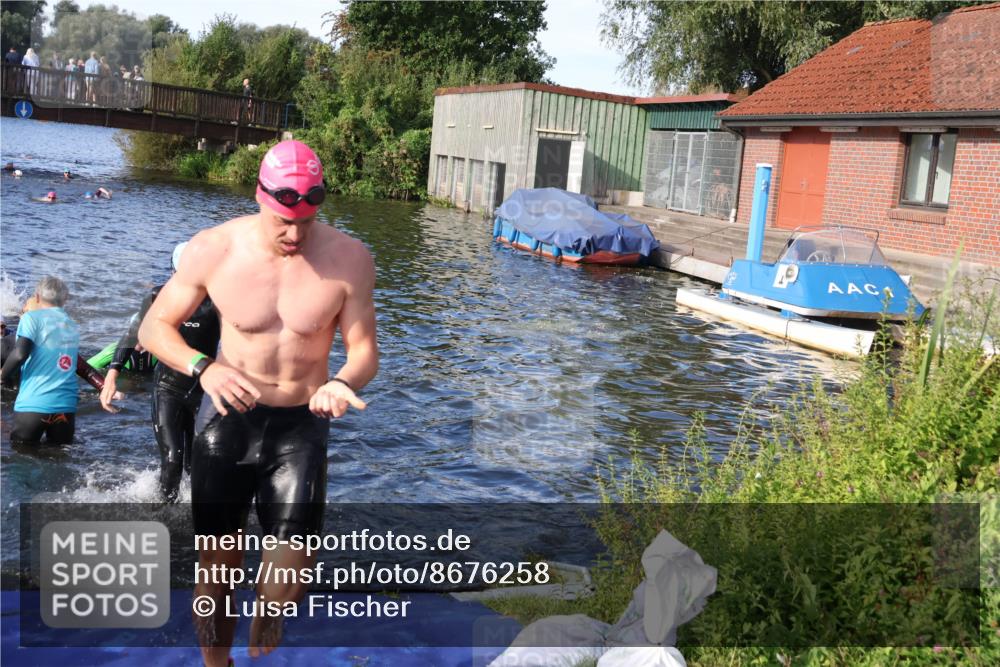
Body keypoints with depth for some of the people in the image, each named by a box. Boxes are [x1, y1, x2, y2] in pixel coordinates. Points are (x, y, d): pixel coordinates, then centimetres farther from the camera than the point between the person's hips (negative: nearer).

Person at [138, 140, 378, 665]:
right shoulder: (213, 249, -12)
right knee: (217, 567, 6)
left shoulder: (348, 258, -12)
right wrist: (202, 368, -24)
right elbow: (154, 326, -3)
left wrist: (342, 384, -31)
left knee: (291, 573, -7)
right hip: (228, 417, 0)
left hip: (301, 425, 0)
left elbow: (364, 350, -7)